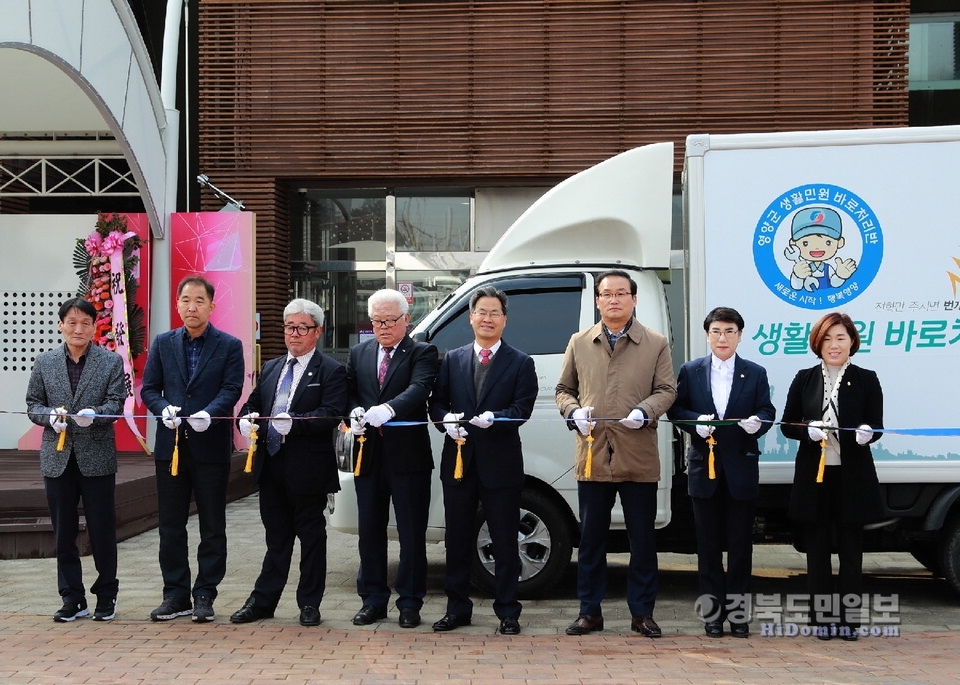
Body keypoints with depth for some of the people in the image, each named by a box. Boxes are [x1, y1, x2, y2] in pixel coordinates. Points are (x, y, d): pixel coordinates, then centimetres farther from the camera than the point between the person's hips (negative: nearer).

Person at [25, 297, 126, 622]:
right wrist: (50, 416, -13)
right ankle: (73, 598, 16)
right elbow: (33, 404, 8)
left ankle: (106, 596, 18)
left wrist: (94, 414, -24)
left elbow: (116, 403, -5)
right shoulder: (44, 362, 7)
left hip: (97, 456, -2)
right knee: (63, 532, 7)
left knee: (102, 530, 5)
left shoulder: (112, 362, 1)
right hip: (57, 457, 2)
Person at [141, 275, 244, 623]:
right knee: (171, 525, 7)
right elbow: (149, 388, 6)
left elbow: (231, 389, -8)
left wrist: (209, 413, -26)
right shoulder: (162, 343, 9)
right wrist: (164, 408, -14)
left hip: (211, 446, -3)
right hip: (171, 446, 3)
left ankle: (205, 594, 14)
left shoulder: (229, 346, 0)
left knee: (212, 526, 4)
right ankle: (176, 594, 17)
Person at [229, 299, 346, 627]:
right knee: (276, 536, 14)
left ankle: (309, 603, 15)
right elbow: (253, 403, 17)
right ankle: (263, 601, 20)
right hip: (271, 465, 6)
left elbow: (331, 415, -17)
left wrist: (294, 423, -30)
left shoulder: (331, 371, -5)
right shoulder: (271, 368, 16)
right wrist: (246, 418, -6)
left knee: (311, 536, 6)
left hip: (308, 468, -6)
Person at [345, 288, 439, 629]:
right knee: (370, 532, 10)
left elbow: (419, 388, -19)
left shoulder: (422, 353, -2)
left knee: (412, 533, 2)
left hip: (408, 456, -4)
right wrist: (355, 414, -11)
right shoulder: (359, 354, 14)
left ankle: (410, 603, 12)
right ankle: (373, 600, 21)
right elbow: (349, 393, 12)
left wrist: (388, 409, -37)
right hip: (368, 455, 4)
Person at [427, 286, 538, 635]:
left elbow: (522, 408, -6)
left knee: (505, 541, 3)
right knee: (457, 539, 9)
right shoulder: (452, 360, 11)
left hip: (501, 463, -3)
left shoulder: (520, 363, 3)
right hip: (458, 461, 3)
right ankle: (457, 608, 19)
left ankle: (507, 612, 12)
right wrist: (446, 419, -13)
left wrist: (494, 418, -24)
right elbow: (436, 402, 9)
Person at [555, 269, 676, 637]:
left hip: (639, 458, -1)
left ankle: (642, 612, 14)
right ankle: (589, 611, 16)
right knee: (590, 538, 7)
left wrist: (645, 411, -15)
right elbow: (564, 389, 15)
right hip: (592, 455, 1)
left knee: (643, 539, 4)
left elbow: (666, 390, 4)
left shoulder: (656, 344, 7)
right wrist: (573, 412, -5)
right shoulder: (579, 343, 12)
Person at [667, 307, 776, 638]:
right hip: (704, 466, 0)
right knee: (708, 542, 6)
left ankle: (738, 609, 13)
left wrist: (757, 422, -20)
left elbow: (767, 412, 2)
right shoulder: (691, 371, 6)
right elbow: (676, 409, 4)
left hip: (741, 468, 0)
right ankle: (713, 610, 13)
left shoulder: (755, 373, 5)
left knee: (740, 542, 4)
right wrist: (695, 423, -14)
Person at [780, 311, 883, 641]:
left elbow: (876, 425, -1)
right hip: (813, 475, 1)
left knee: (851, 549, 5)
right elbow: (787, 425, 5)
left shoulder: (866, 380, 2)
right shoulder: (805, 379, 6)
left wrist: (867, 432, -24)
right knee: (817, 549, 7)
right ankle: (822, 618, 15)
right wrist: (808, 430, -15)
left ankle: (849, 618, 12)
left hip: (853, 477, -1)